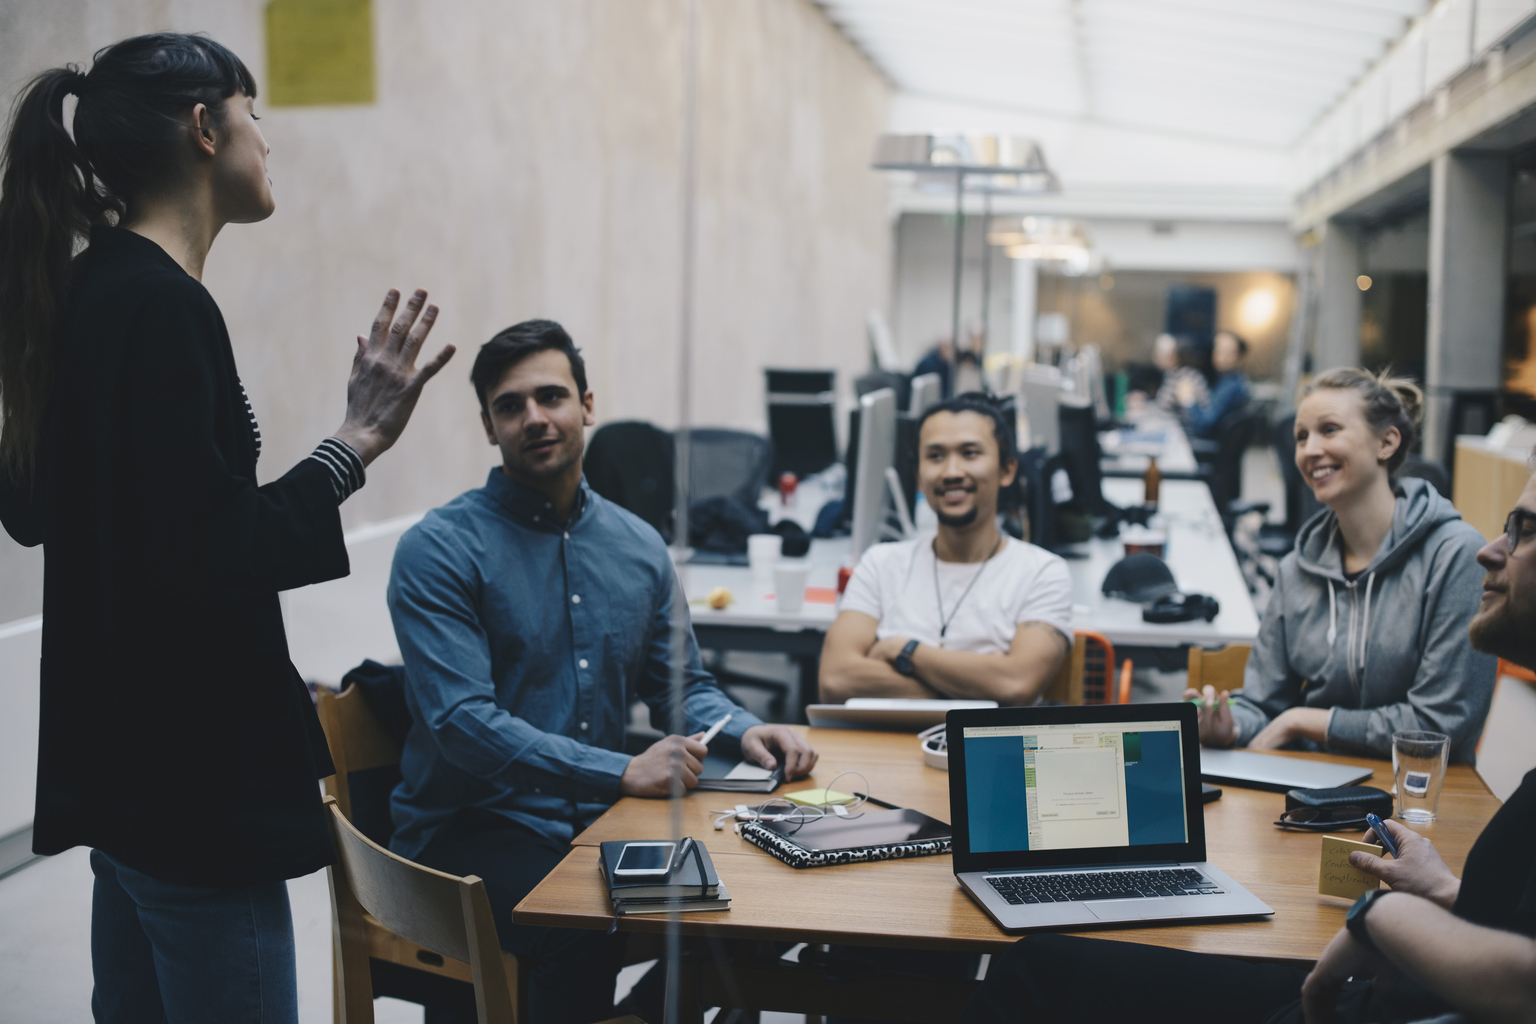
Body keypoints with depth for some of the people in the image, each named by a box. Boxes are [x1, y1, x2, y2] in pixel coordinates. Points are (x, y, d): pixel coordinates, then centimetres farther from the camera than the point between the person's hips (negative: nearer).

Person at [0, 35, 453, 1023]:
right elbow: (207, 555, -26)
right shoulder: (163, 308, -20)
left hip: (124, 753, 10)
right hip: (197, 770, -10)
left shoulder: (87, 292, 8)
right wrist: (356, 442, -19)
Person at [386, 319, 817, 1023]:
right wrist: (624, 773, -24)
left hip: (596, 820, 6)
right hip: (470, 830, -5)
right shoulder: (440, 550, -8)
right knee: (588, 936, -32)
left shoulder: (639, 547, 10)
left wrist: (743, 732, -2)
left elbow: (682, 685, 21)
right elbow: (463, 721, -18)